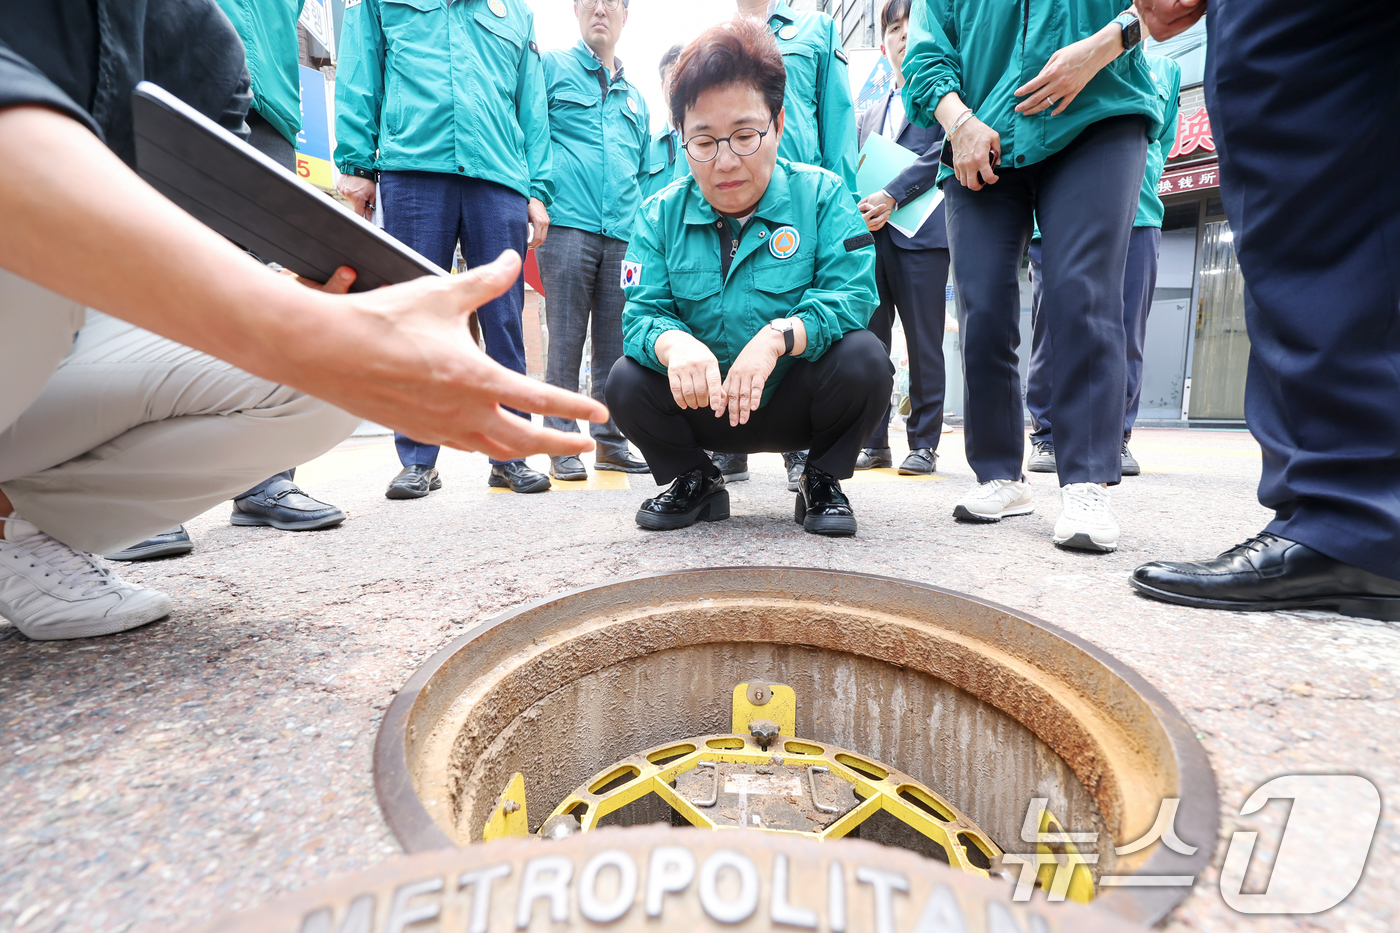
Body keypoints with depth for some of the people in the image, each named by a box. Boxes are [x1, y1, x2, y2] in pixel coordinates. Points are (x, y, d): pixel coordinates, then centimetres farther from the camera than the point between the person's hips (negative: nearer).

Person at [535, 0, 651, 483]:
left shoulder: (635, 98, 26)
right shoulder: (551, 67, 13)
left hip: (623, 236, 4)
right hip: (567, 225, -4)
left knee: (615, 344, 3)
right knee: (566, 340, -6)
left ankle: (610, 441, 12)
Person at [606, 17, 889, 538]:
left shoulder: (822, 195, -6)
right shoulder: (661, 214, -1)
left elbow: (851, 294, -17)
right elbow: (643, 313, -9)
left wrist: (779, 336, -35)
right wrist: (673, 343, -34)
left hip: (796, 405, -1)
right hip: (703, 406, 2)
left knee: (863, 359, -29)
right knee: (626, 381, -21)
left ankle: (822, 480, 0)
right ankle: (696, 483, 6)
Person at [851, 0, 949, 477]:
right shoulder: (872, 112, 27)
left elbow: (943, 150, -4)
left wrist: (891, 197, -15)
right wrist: (859, 210, 2)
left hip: (920, 231, -5)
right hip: (871, 234, 5)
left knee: (923, 343, -4)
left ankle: (924, 444, 3)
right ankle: (874, 443, 6)